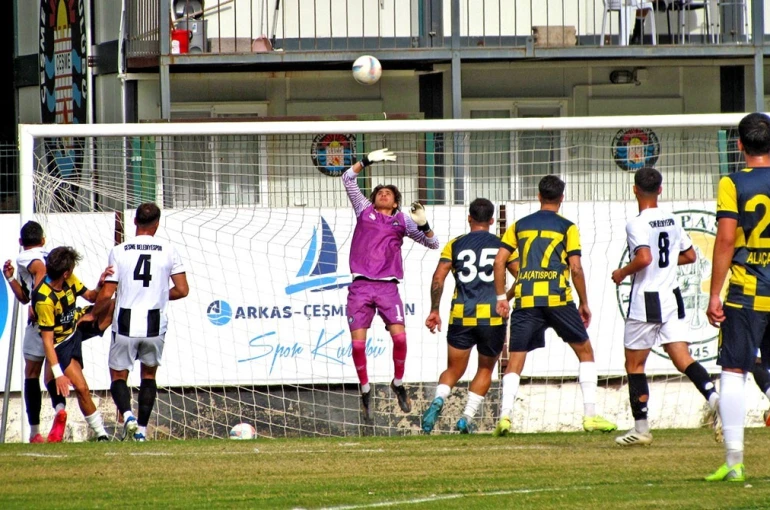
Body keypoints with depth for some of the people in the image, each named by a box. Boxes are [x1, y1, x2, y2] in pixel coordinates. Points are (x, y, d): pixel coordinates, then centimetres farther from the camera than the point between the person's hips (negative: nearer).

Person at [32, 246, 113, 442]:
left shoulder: (69, 280, -12)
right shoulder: (44, 299, -33)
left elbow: (90, 296, 2)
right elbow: (47, 339, -31)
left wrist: (100, 285, -21)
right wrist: (57, 374, -34)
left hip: (77, 327, 7)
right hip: (62, 342, -7)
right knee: (81, 388, -16)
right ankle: (100, 433, -2)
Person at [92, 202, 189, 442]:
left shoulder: (119, 251, -3)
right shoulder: (168, 250, -1)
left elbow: (107, 294, -4)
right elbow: (182, 290, -1)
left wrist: (92, 313, 15)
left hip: (125, 323, -1)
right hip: (155, 323, 1)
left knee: (118, 375, 11)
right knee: (149, 374, 19)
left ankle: (127, 415, -17)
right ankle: (142, 429, 12)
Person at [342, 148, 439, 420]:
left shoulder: (402, 220, 14)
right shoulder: (364, 210, 15)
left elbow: (432, 244, 13)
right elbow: (347, 179, 10)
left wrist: (423, 225, -4)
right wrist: (367, 161, 0)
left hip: (388, 287, 0)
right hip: (361, 286, 0)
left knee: (399, 336, -16)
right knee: (358, 343, -7)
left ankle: (398, 383, 5)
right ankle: (365, 390, 11)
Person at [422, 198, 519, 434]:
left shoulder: (455, 245, 7)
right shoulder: (501, 245, 7)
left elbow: (438, 278, -1)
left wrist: (434, 310, 5)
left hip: (462, 315, 1)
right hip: (492, 316, -1)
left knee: (453, 370, 12)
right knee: (485, 369, 17)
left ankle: (439, 399, -18)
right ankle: (467, 417, 4)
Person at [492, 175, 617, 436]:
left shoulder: (519, 225, 14)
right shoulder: (567, 228, 6)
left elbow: (499, 260, 7)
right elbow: (576, 269, -1)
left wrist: (501, 297, 13)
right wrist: (584, 303, 9)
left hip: (525, 300, 2)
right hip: (557, 297, -2)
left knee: (515, 360, 4)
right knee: (585, 351, 13)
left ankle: (505, 415, -14)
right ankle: (590, 416, 7)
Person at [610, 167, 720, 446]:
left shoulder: (637, 224, -13)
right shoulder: (672, 221, 9)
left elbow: (644, 257, -27)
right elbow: (690, 255, 18)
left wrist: (622, 273, -10)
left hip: (645, 300, -6)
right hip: (672, 298, 6)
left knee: (634, 364, 7)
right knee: (683, 359, -1)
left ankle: (641, 428, 9)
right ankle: (714, 398, -27)